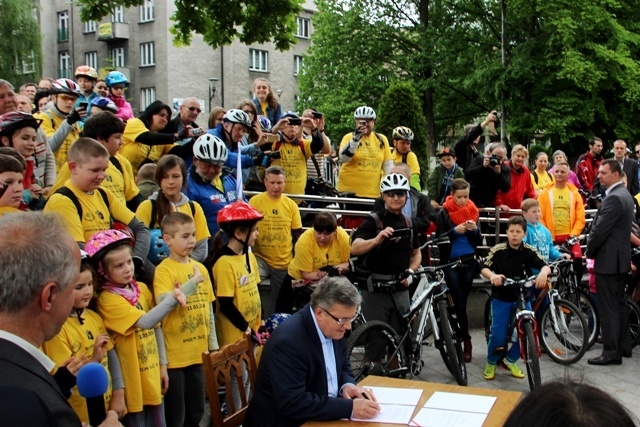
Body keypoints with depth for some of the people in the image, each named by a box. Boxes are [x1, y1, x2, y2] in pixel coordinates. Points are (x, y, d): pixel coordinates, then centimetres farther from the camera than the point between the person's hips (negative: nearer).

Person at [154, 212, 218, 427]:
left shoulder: (200, 268, 6)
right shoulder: (164, 270, -11)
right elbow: (163, 303, -27)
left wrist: (213, 345, 12)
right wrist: (193, 283, -26)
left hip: (198, 352, 6)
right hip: (175, 355, -5)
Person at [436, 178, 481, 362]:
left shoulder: (472, 211, 6)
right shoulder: (444, 213, -2)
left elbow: (478, 241, 6)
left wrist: (475, 230, -14)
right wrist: (454, 231, -20)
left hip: (470, 262, 2)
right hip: (451, 263, -2)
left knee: (461, 301, 4)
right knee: (460, 302, -6)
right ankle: (466, 342, 0)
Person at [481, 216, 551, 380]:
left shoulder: (529, 251, -6)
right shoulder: (497, 250, -10)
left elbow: (545, 266, -15)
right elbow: (484, 268, -14)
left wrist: (543, 273, -38)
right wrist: (492, 275, -36)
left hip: (522, 297, 3)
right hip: (501, 298, -2)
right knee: (498, 336, -10)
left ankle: (510, 360, 24)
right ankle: (491, 363, 19)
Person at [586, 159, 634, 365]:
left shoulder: (613, 198, -20)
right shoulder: (624, 194, 13)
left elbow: (600, 230, -21)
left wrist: (589, 251, -6)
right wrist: (594, 249, 14)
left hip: (608, 259, -10)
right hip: (621, 258, 11)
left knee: (608, 307, -5)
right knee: (619, 304, 17)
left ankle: (611, 352, -1)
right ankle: (624, 346, 25)